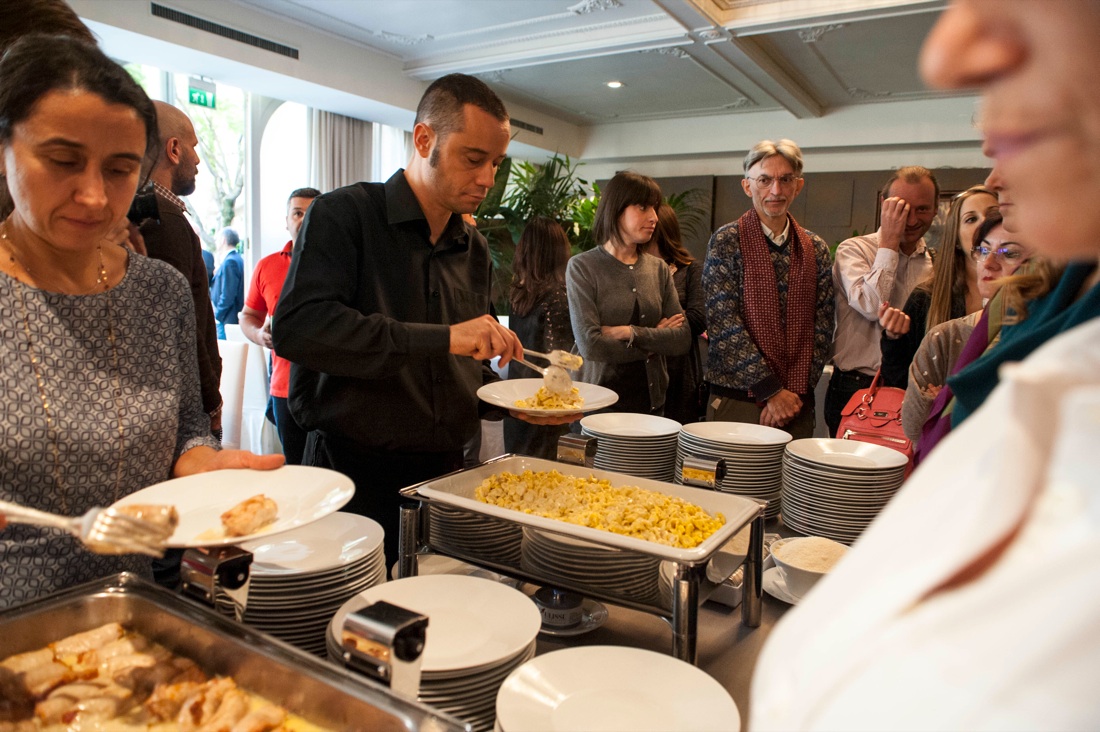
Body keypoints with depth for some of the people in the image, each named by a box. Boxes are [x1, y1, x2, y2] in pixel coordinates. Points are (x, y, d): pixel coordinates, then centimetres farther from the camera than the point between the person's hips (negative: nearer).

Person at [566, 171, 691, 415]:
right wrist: (656, 339, -7)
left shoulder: (659, 269, 7)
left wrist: (630, 333, -15)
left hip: (652, 399, 4)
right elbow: (590, 344, -17)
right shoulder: (582, 267, -7)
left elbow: (683, 340, -2)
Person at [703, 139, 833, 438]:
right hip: (736, 402, -3)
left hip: (797, 404, 4)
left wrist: (796, 392, -5)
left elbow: (822, 327, 7)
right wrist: (771, 391, -13)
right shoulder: (727, 241, -4)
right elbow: (723, 324, -11)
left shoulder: (815, 249, 10)